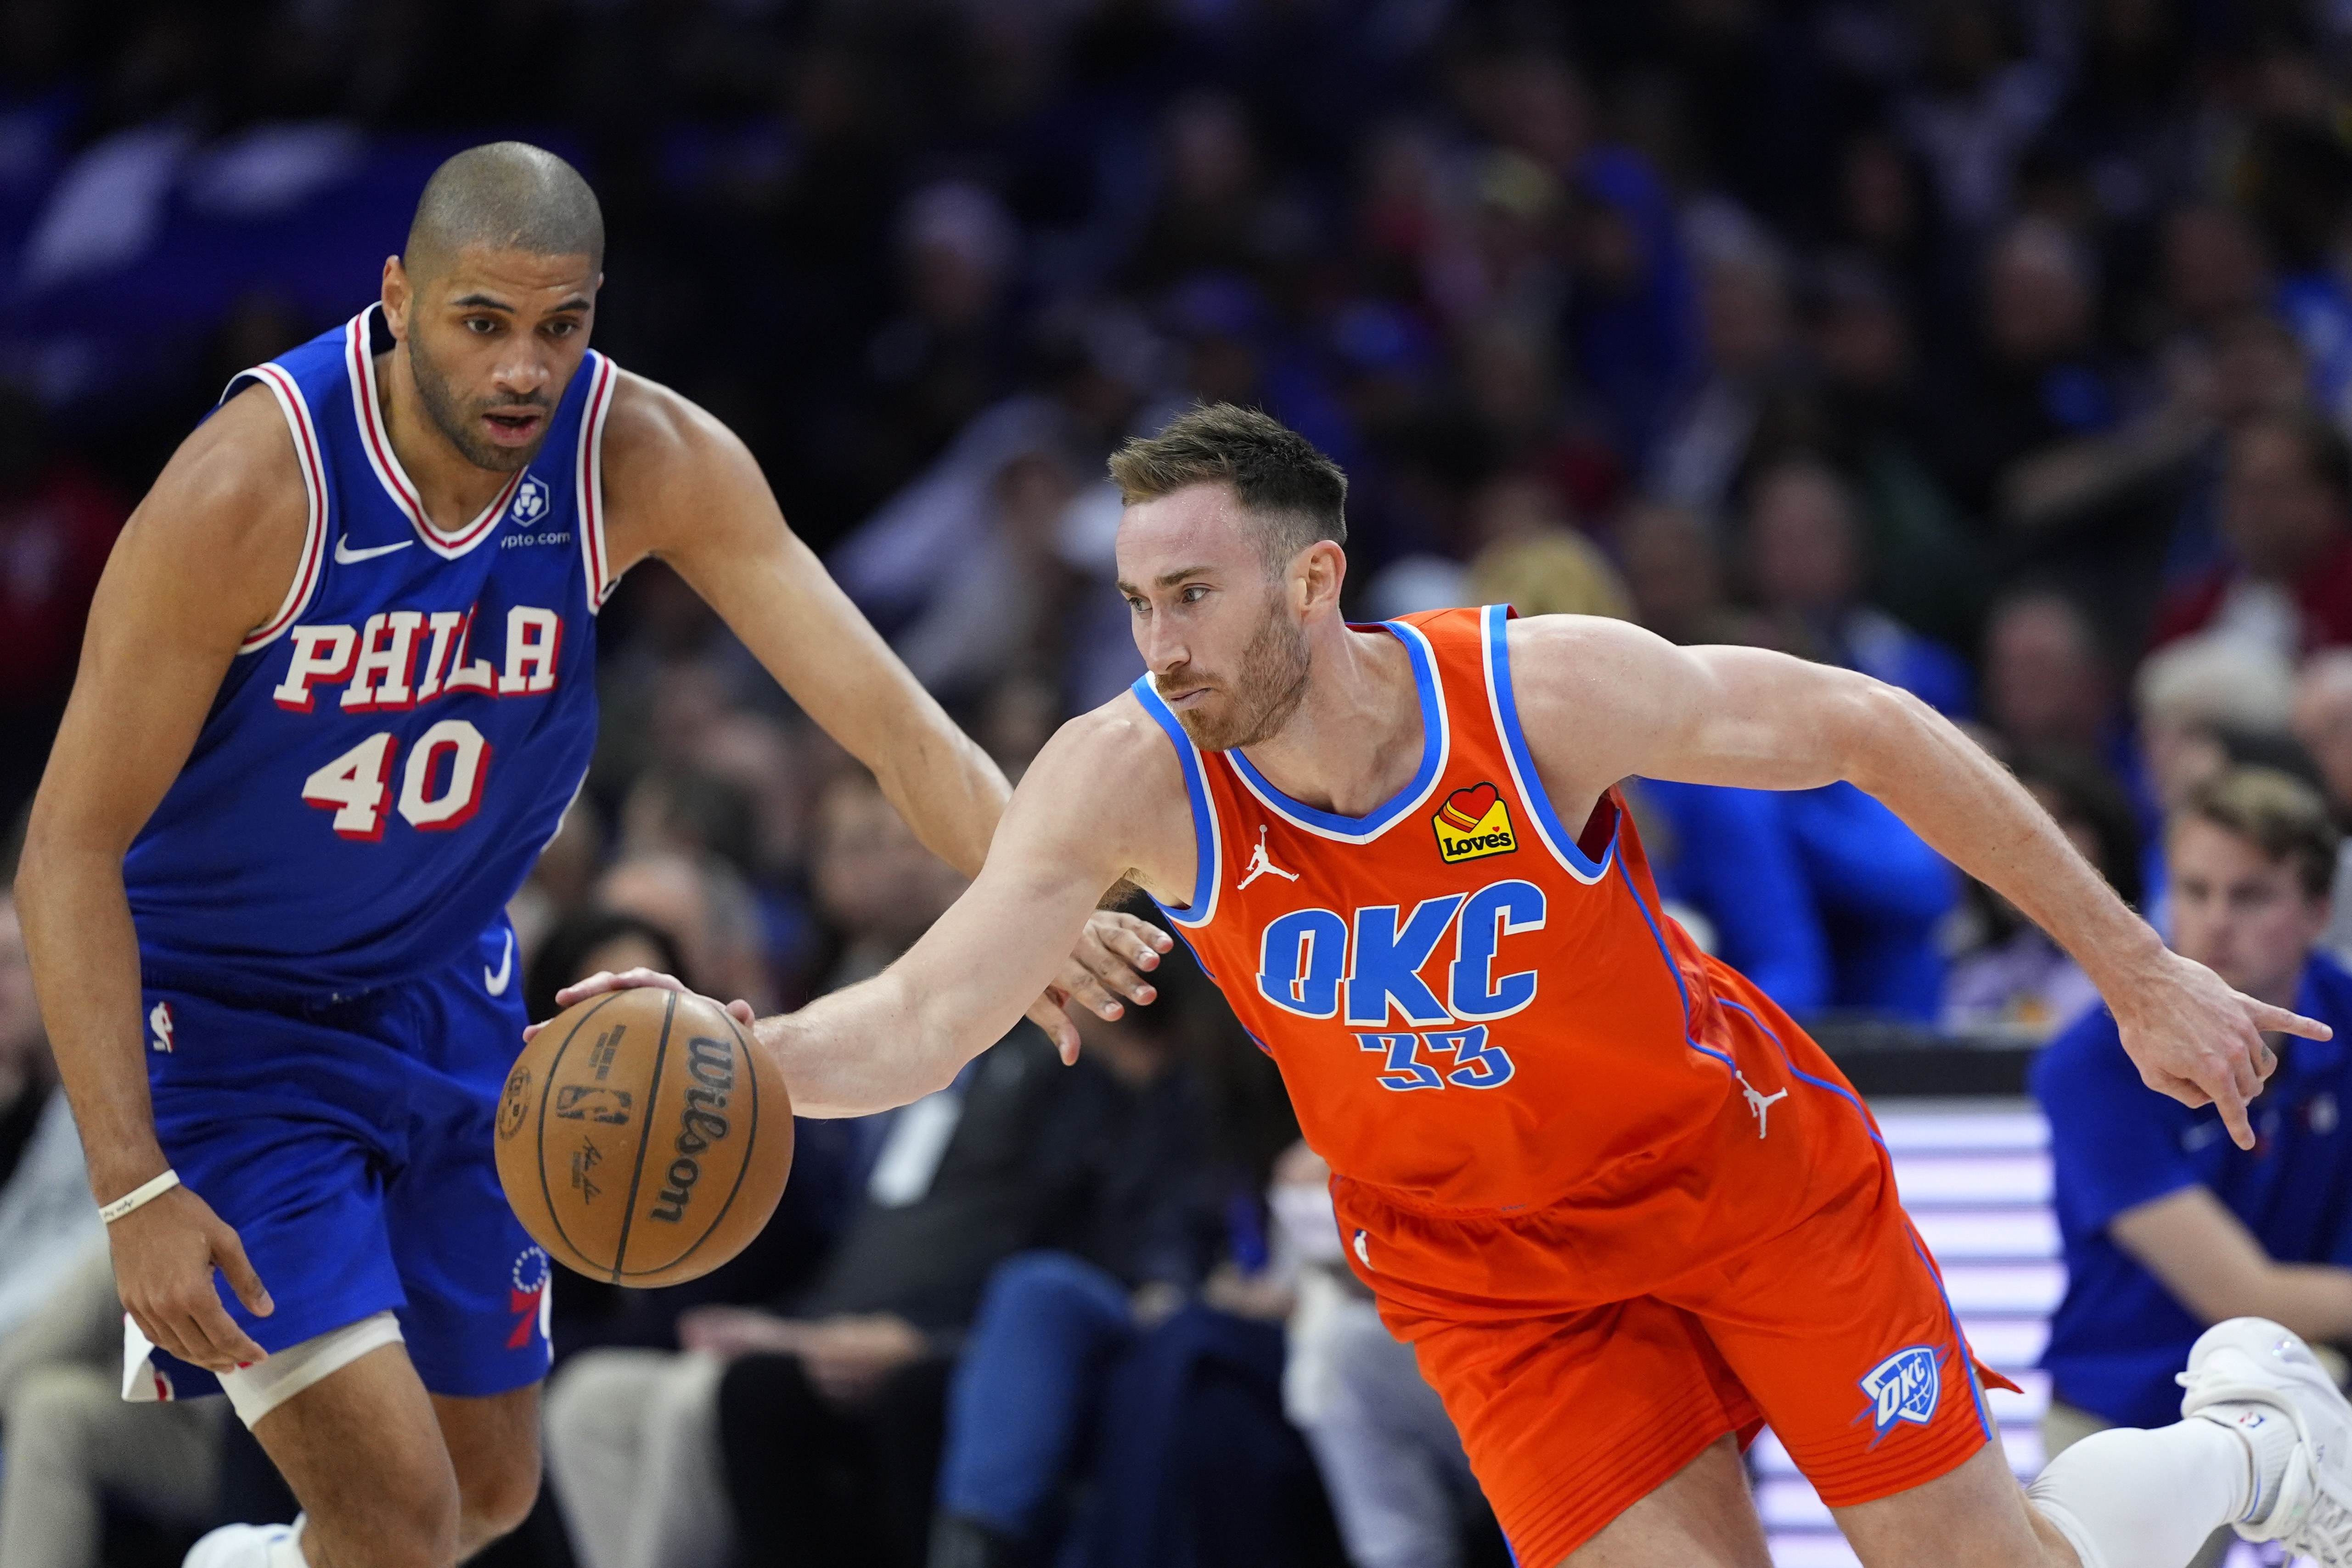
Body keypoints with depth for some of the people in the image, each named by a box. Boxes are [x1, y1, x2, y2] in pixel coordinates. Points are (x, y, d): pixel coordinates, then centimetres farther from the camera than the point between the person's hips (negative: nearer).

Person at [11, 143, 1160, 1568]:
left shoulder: (646, 461, -17)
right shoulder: (253, 487, -28)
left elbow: (885, 714, -21)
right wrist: (135, 1190, -31)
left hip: (446, 998, 6)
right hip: (220, 1014, -5)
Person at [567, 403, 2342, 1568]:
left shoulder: (1550, 691, -29)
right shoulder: (1129, 781, -23)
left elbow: (1869, 732, -16)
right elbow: (917, 1023, -22)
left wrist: (2134, 967, -10)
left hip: (1738, 1159, -2)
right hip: (1484, 1259, 2)